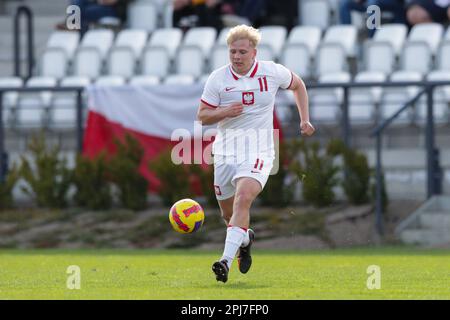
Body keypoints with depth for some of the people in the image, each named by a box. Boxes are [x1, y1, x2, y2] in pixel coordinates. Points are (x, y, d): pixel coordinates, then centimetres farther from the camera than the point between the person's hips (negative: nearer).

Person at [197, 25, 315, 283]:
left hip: (258, 152, -3)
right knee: (228, 213, 11)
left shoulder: (272, 72, -3)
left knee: (243, 199, -27)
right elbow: (202, 116, 2)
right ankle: (246, 238, 47)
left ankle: (226, 261, -35)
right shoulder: (218, 79, -3)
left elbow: (297, 84, 18)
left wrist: (305, 120, 14)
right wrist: (224, 112, -18)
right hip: (226, 152, 3)